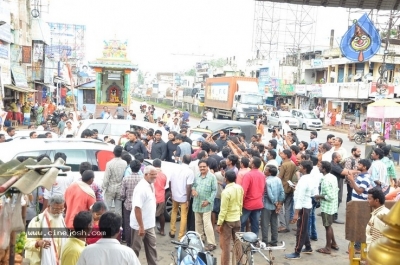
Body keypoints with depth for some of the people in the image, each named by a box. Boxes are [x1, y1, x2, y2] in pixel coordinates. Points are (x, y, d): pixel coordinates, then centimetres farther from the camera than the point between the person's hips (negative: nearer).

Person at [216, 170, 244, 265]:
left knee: (225, 245, 5)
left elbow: (223, 210, -20)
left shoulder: (226, 192, -23)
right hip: (237, 219, 7)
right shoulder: (240, 188, -3)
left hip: (227, 220, -7)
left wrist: (219, 223, -12)